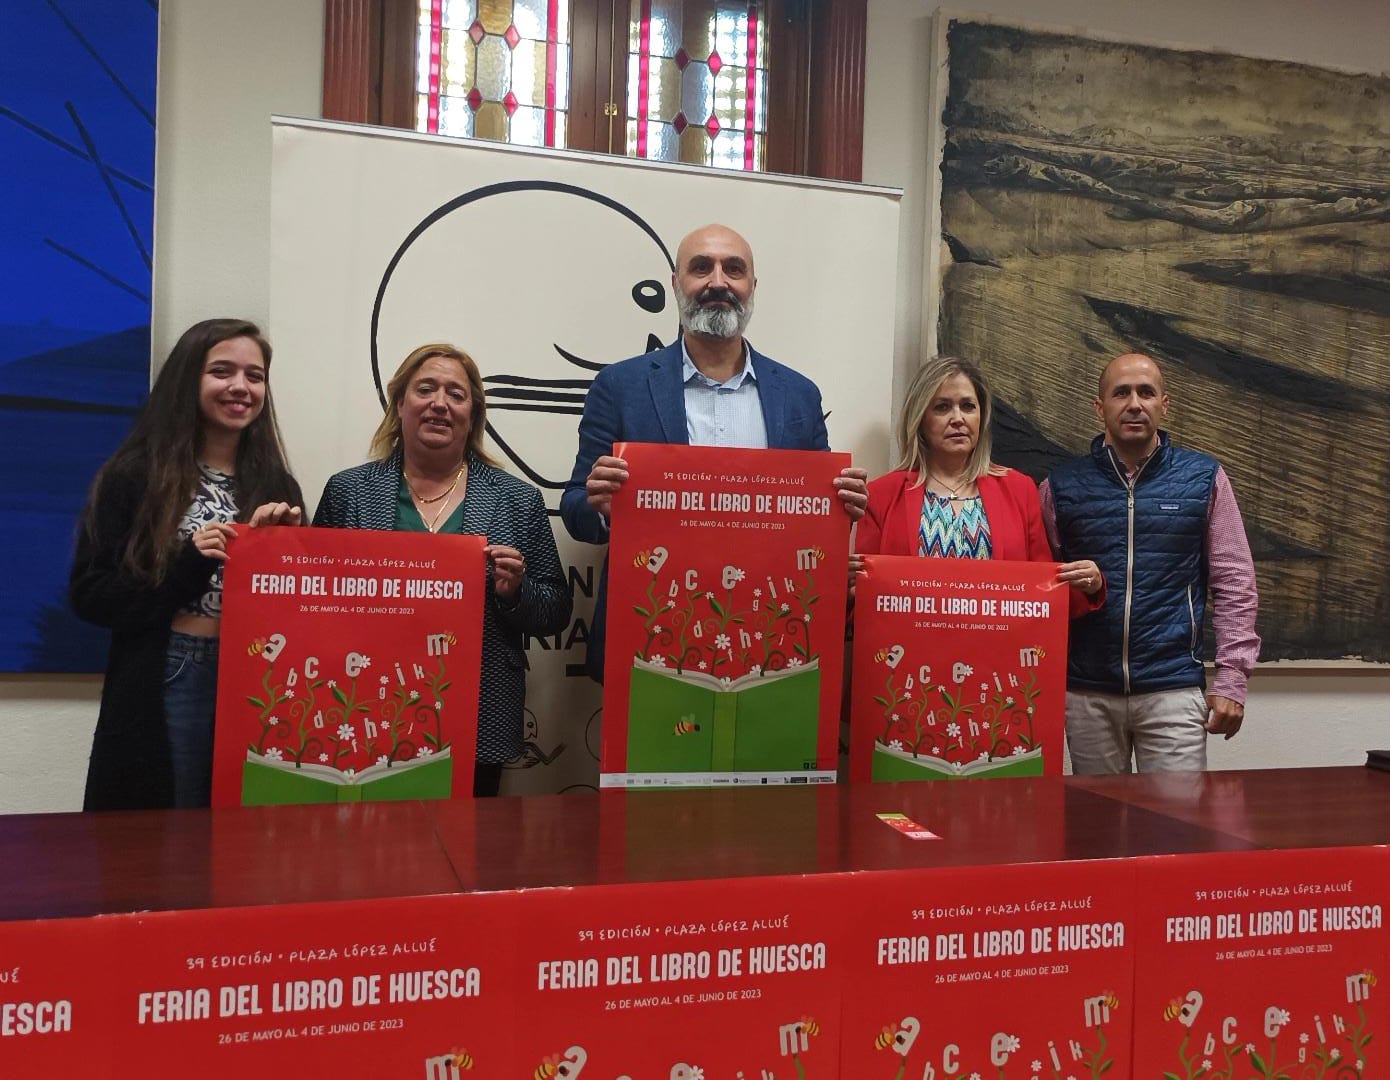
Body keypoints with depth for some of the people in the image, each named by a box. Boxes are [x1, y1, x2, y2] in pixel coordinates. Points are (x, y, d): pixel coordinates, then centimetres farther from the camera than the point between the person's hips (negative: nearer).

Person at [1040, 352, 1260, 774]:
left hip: (1173, 689, -1)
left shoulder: (1204, 478, 4)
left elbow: (1234, 584, 3)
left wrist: (1231, 677, -3)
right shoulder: (1062, 485, 4)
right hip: (1086, 692, 1)